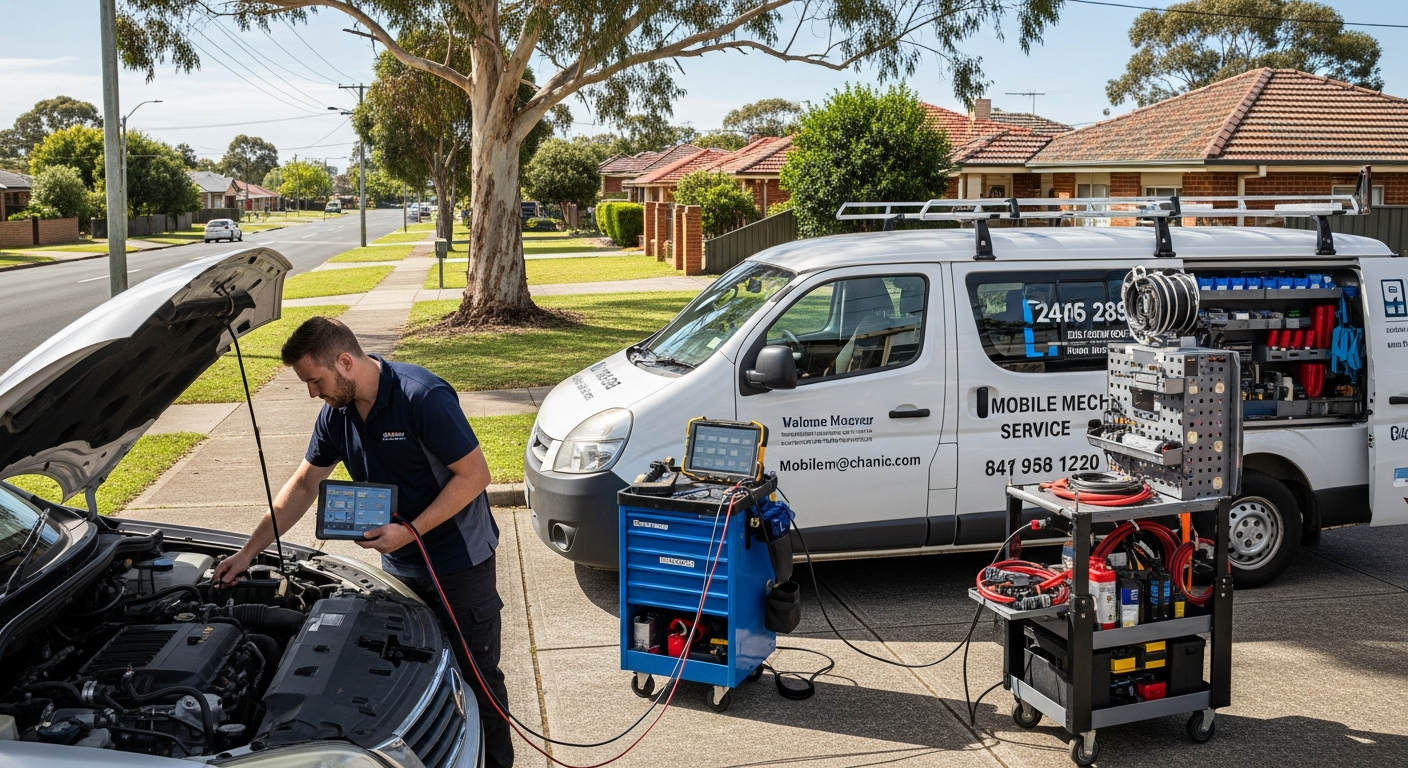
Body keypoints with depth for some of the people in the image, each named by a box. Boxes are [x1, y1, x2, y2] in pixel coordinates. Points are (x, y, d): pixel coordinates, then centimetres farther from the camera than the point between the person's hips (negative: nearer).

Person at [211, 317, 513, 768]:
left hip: (461, 563, -7)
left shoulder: (423, 396, -23)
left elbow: (475, 474, -22)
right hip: (399, 566, 7)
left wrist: (409, 532, -23)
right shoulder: (336, 413, 0)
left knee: (475, 675, 3)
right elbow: (303, 485, 10)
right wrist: (249, 552, 7)